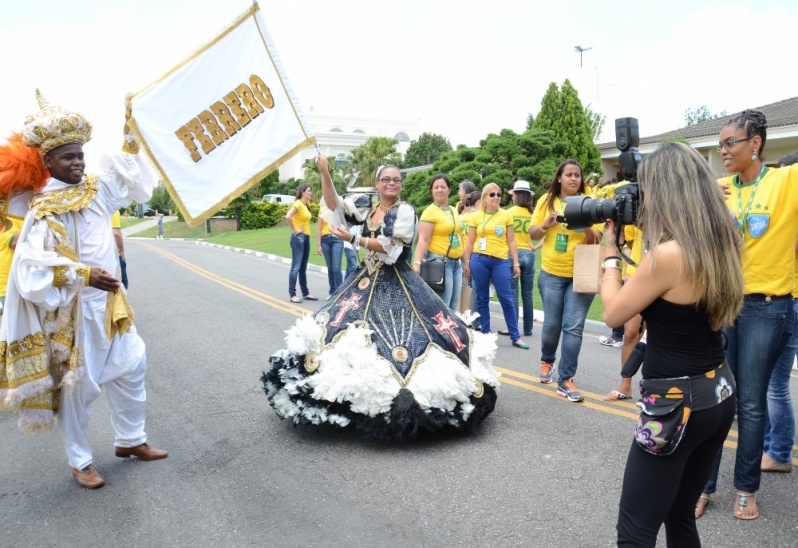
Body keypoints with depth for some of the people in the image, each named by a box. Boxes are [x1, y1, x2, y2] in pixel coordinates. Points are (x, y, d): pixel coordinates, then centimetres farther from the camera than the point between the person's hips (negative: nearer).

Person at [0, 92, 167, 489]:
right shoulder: (44, 210, -14)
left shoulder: (96, 191, 5)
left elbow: (130, 175, 19)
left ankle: (130, 439, 31)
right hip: (72, 311, -7)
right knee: (78, 385, 5)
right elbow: (34, 265, -23)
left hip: (108, 301, 7)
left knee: (131, 367, 13)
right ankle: (80, 462, 22)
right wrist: (84, 275, -27)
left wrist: (132, 138, 11)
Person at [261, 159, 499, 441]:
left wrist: (354, 239, -15)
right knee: (346, 330, 6)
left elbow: (391, 247, -15)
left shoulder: (404, 211, -6)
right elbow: (334, 204, 3)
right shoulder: (366, 206, 10)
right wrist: (325, 173, -10)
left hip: (397, 285, -6)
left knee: (395, 339, -11)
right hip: (365, 281, 6)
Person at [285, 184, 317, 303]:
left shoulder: (305, 205, 15)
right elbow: (288, 217, -28)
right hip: (298, 238, -9)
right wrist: (294, 230, -19)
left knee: (303, 268, 13)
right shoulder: (298, 204, -12)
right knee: (296, 267, -9)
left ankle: (306, 293, 18)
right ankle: (292, 294, -7)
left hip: (306, 238, 9)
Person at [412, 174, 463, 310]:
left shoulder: (453, 211, 14)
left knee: (453, 306, 11)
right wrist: (417, 262, -26)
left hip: (456, 263, 8)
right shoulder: (430, 212, -9)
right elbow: (423, 240, -16)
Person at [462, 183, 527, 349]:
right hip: (479, 260, 0)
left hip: (500, 261, 0)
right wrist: (466, 262, 5)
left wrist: (516, 263, 4)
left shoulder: (506, 215, 6)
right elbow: (470, 242, 9)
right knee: (482, 299, 6)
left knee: (506, 299, -2)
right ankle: (485, 334, 16)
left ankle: (515, 337, 5)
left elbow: (511, 242, 8)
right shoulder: (476, 217, 5)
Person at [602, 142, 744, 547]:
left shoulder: (668, 254, -22)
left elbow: (613, 314, -9)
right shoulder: (718, 244, 3)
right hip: (719, 395, 9)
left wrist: (611, 251, 2)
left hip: (677, 405, -9)